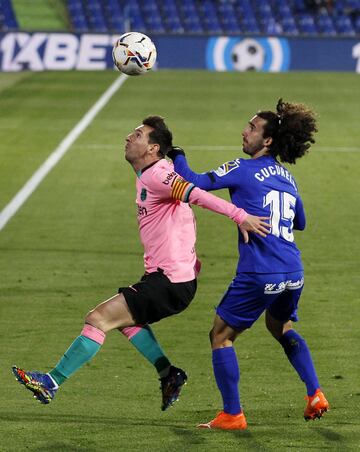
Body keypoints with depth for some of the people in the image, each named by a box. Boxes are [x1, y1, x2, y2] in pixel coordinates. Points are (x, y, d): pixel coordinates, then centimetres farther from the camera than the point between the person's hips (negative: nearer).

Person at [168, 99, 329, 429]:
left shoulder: (243, 170, -7)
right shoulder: (287, 178, 14)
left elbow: (195, 184, -11)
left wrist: (177, 156, 5)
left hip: (259, 275, -7)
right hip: (294, 273, 7)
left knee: (221, 336, 7)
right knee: (281, 327, 32)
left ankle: (232, 415, 4)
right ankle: (316, 396, 21)